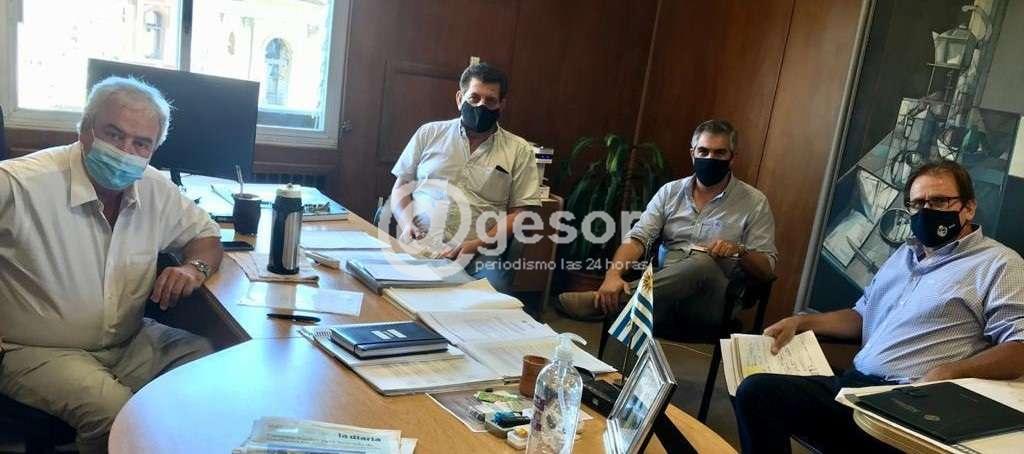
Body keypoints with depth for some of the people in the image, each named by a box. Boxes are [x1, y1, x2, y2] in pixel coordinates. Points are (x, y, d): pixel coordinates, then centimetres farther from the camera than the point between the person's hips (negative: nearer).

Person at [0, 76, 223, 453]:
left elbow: (205, 234, 13)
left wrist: (194, 267, -10)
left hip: (132, 341, 5)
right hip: (41, 352, -5)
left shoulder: (155, 189, 0)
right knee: (116, 411, -31)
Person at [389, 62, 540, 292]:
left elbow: (520, 213, 4)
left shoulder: (518, 150, 8)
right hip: (419, 246, 1)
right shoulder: (429, 133, 14)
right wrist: (407, 223, -5)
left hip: (479, 255, -1)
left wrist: (477, 243, -10)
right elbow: (401, 185, 16)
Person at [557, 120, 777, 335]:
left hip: (713, 301, -1)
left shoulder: (754, 202, 5)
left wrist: (738, 251, -18)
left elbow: (766, 268, 5)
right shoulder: (671, 192, 12)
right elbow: (638, 238, 1)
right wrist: (613, 275, -19)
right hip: (665, 292, 1)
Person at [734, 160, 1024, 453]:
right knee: (756, 391, -18)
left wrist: (949, 373, -26)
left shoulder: (999, 264, 1)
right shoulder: (904, 255, 25)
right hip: (852, 384, 7)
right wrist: (800, 323, 16)